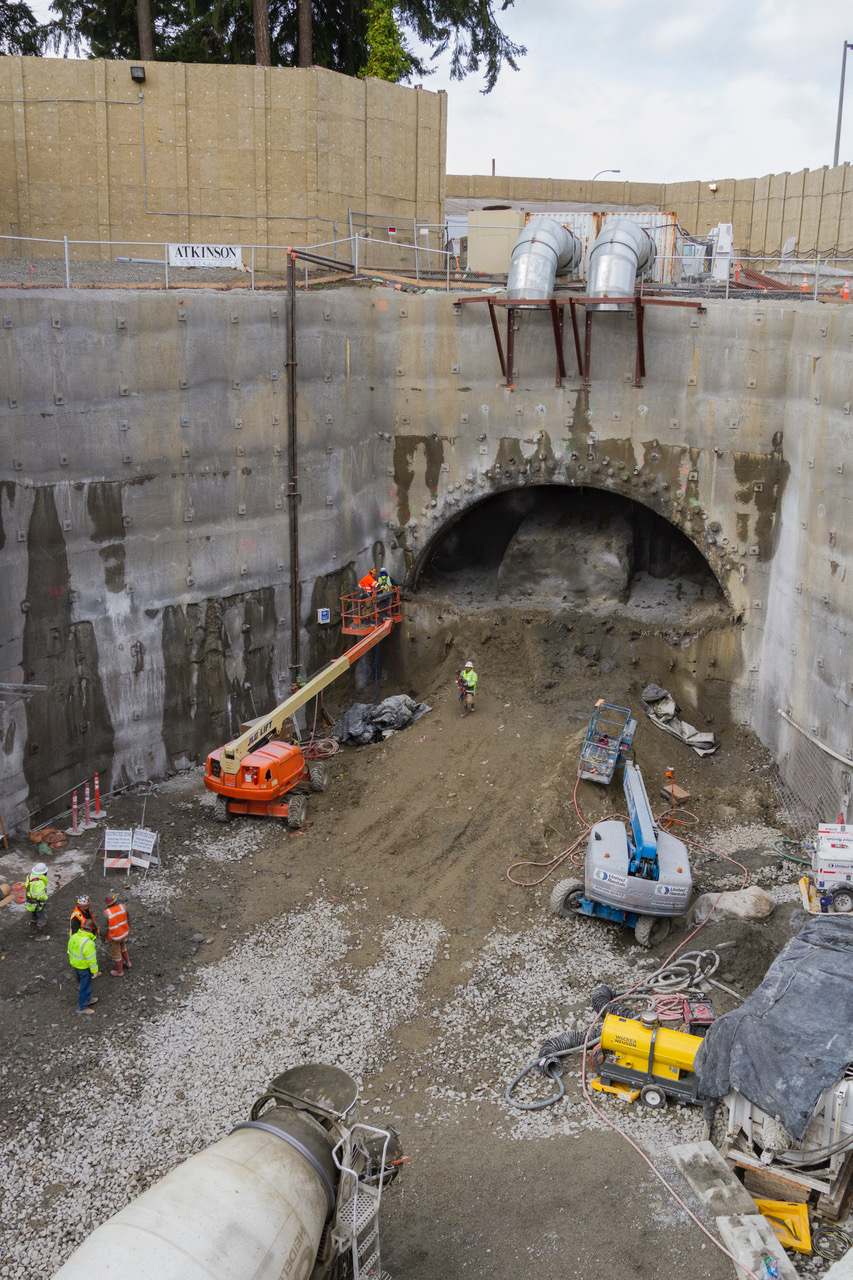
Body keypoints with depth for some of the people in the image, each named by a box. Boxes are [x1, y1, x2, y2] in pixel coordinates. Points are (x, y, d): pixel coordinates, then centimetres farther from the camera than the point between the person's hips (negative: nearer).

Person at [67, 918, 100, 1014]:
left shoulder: (74, 936, -9)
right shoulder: (88, 943, -33)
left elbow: (70, 951, 6)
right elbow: (91, 959, -26)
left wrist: (72, 961, 21)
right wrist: (95, 971, -14)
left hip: (75, 964, 8)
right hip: (84, 968, -8)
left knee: (82, 983, 26)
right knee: (85, 986, 11)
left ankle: (87, 999, 45)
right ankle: (82, 1007, 24)